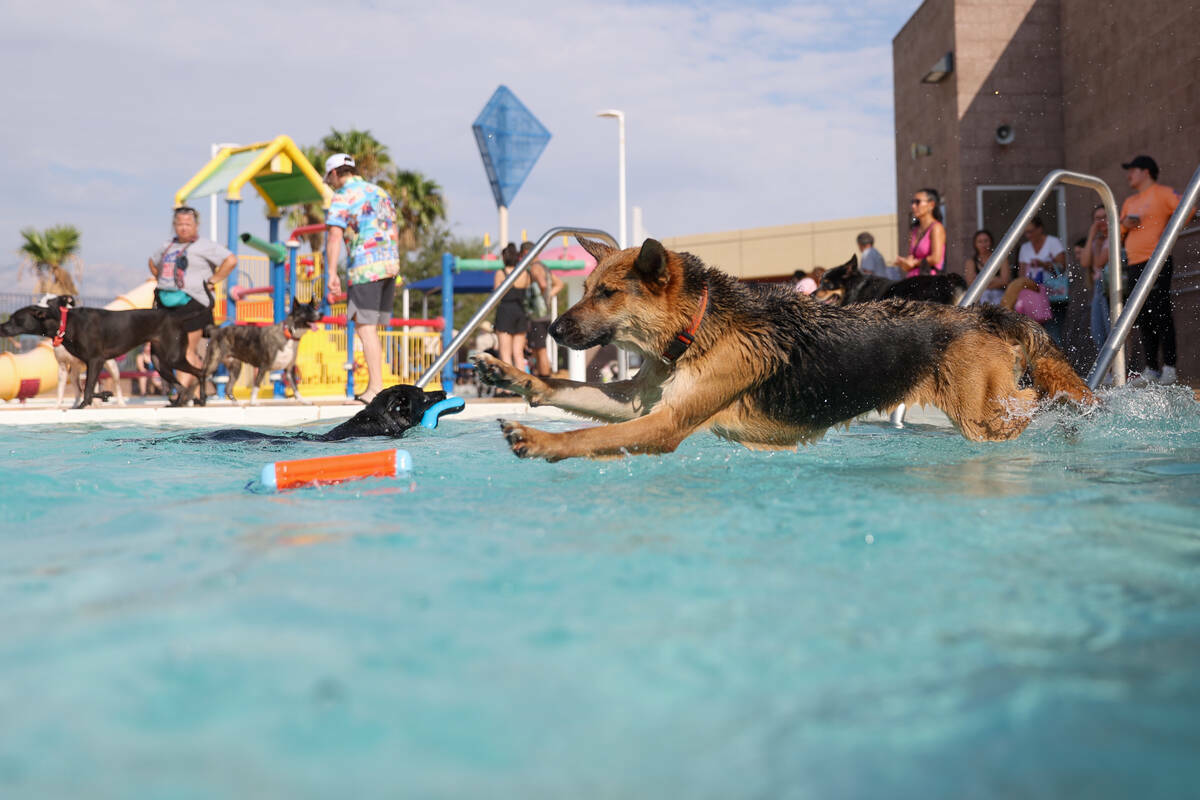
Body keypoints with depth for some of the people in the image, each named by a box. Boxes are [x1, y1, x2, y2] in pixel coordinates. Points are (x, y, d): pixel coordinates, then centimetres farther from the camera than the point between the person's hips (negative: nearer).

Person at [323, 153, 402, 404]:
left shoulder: (342, 198, -3)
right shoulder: (379, 192, 20)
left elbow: (335, 236, -16)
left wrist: (332, 274, -18)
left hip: (364, 268, -8)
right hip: (390, 263, 8)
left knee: (365, 328, -8)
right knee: (371, 328, 13)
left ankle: (375, 387, -13)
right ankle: (374, 386, 14)